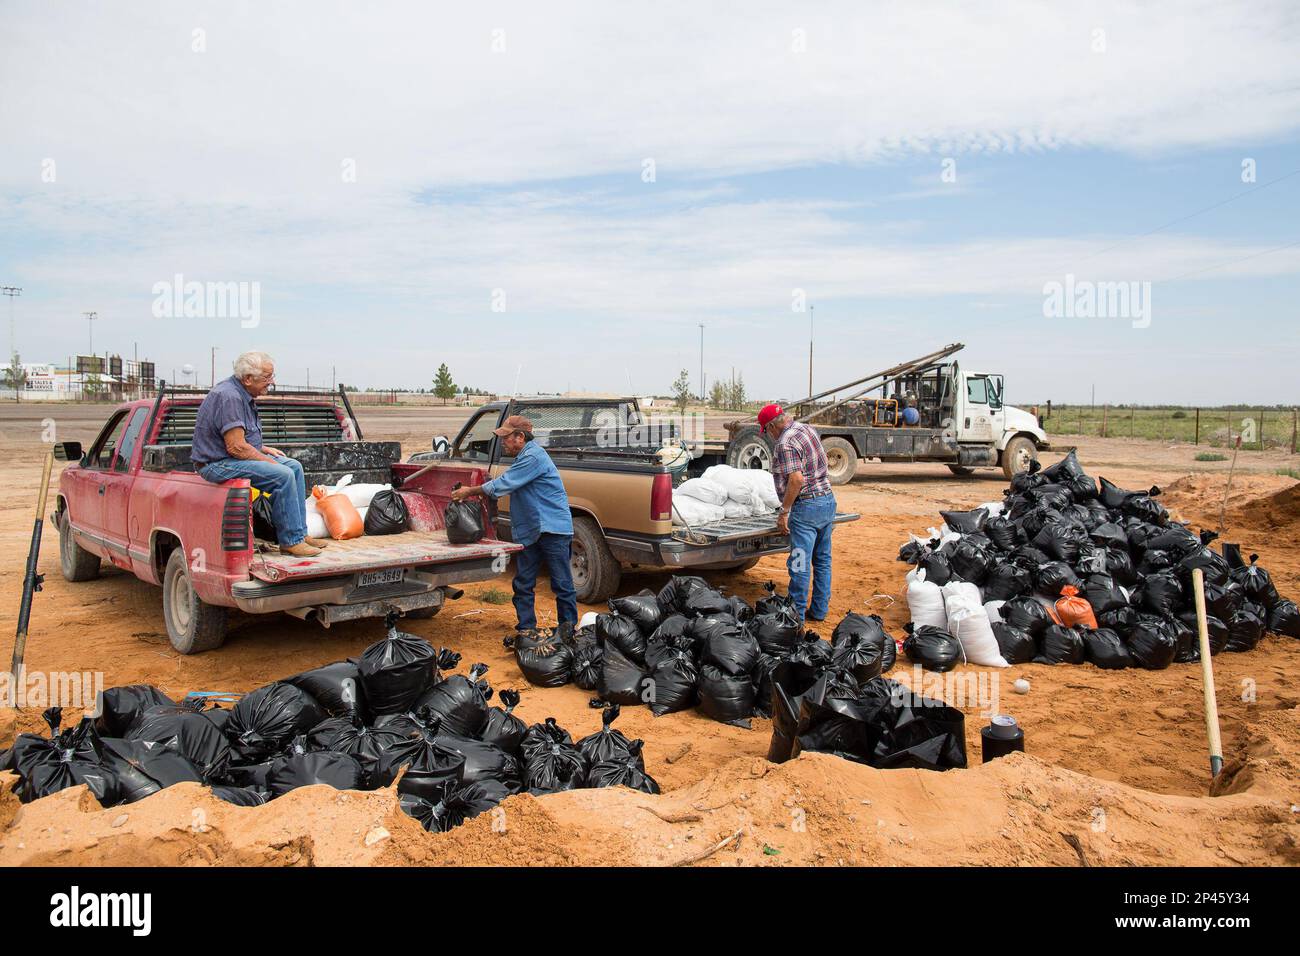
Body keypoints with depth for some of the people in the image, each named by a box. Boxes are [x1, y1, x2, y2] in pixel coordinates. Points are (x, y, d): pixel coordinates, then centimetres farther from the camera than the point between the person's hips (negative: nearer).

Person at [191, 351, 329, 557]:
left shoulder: (241, 393, 11)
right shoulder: (228, 397, -22)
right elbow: (236, 447, -26)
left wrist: (265, 449, 13)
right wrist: (268, 461, -15)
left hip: (234, 457, 11)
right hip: (219, 464, -11)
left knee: (294, 466, 7)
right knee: (282, 475, -24)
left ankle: (299, 533, 6)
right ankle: (291, 541, -15)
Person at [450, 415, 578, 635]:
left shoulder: (533, 456, -16)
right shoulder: (523, 457, 17)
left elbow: (503, 484, -17)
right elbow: (507, 485, 17)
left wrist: (470, 492, -7)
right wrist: (475, 492, 4)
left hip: (553, 528, -10)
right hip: (528, 531, 10)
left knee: (562, 583, 0)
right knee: (523, 584, 10)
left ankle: (568, 628, 9)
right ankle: (526, 629, 17)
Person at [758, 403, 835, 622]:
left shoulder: (785, 444, -17)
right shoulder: (808, 428, 11)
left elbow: (797, 479, -26)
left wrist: (784, 512, -19)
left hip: (807, 507, -10)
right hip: (828, 499, 10)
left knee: (799, 564, -1)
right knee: (822, 560, 15)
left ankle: (796, 614, 6)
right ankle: (819, 610, 24)